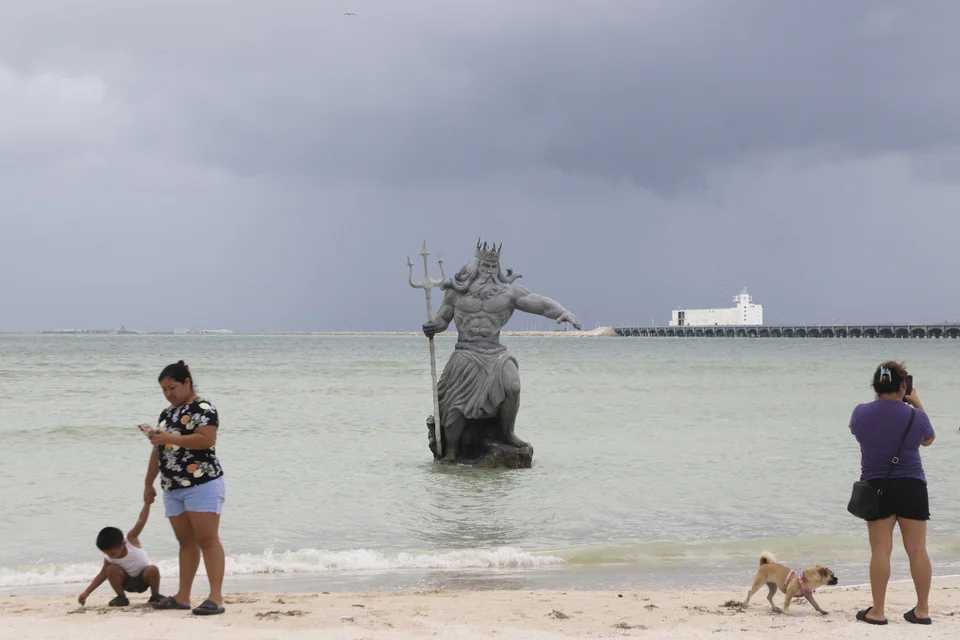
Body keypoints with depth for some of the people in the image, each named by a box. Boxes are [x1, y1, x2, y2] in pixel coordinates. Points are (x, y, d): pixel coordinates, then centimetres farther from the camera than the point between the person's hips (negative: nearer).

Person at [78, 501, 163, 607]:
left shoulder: (131, 539, -25)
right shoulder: (108, 558, -16)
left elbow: (141, 520, -33)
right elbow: (103, 574, -4)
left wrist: (147, 504, -48)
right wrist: (86, 592, -8)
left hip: (143, 579, -2)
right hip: (127, 582, 2)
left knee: (153, 569, -34)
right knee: (112, 569, -25)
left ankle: (155, 596, -10)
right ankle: (122, 598, -8)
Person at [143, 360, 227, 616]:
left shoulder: (203, 408, -6)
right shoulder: (167, 414, 19)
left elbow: (207, 439, -21)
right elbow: (158, 451, 23)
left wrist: (171, 438, -21)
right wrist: (149, 483, 22)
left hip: (202, 484, -8)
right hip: (173, 488, 8)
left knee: (207, 539, -10)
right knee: (186, 541, 9)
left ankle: (216, 597, -13)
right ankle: (183, 596, 10)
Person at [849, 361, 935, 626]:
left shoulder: (860, 413, -7)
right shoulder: (916, 417, -10)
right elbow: (928, 439, 12)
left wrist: (882, 402, 20)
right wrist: (917, 404, 14)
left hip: (876, 487, 0)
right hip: (912, 487, 0)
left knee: (880, 550, 2)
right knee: (917, 550, 6)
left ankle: (878, 611, 4)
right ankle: (922, 609, 11)